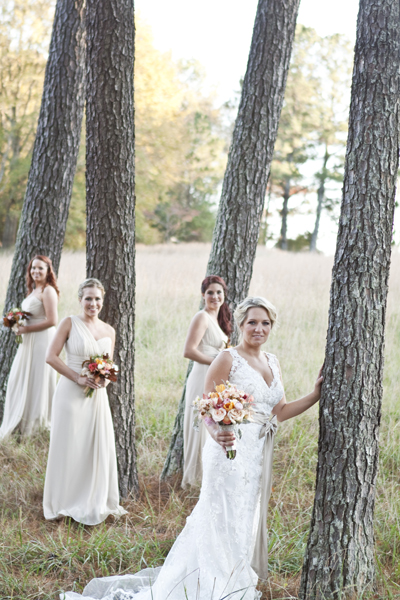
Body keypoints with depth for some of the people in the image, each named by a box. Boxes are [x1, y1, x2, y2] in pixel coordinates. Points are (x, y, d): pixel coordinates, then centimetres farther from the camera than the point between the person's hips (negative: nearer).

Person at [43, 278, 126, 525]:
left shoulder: (109, 331, 8)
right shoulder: (70, 323, -6)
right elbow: (51, 357, -10)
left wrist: (106, 379, -4)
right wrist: (78, 378, -15)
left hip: (97, 395, 4)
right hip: (71, 394, -4)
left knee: (100, 447, 9)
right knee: (69, 448, 5)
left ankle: (95, 502, 27)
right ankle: (66, 502, 22)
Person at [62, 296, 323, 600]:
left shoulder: (273, 362, 12)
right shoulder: (227, 360, -10)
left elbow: (280, 412, 12)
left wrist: (316, 395, 3)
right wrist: (216, 432, -34)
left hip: (260, 457, 7)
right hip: (231, 453, -7)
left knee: (247, 525, 15)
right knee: (225, 524, -4)